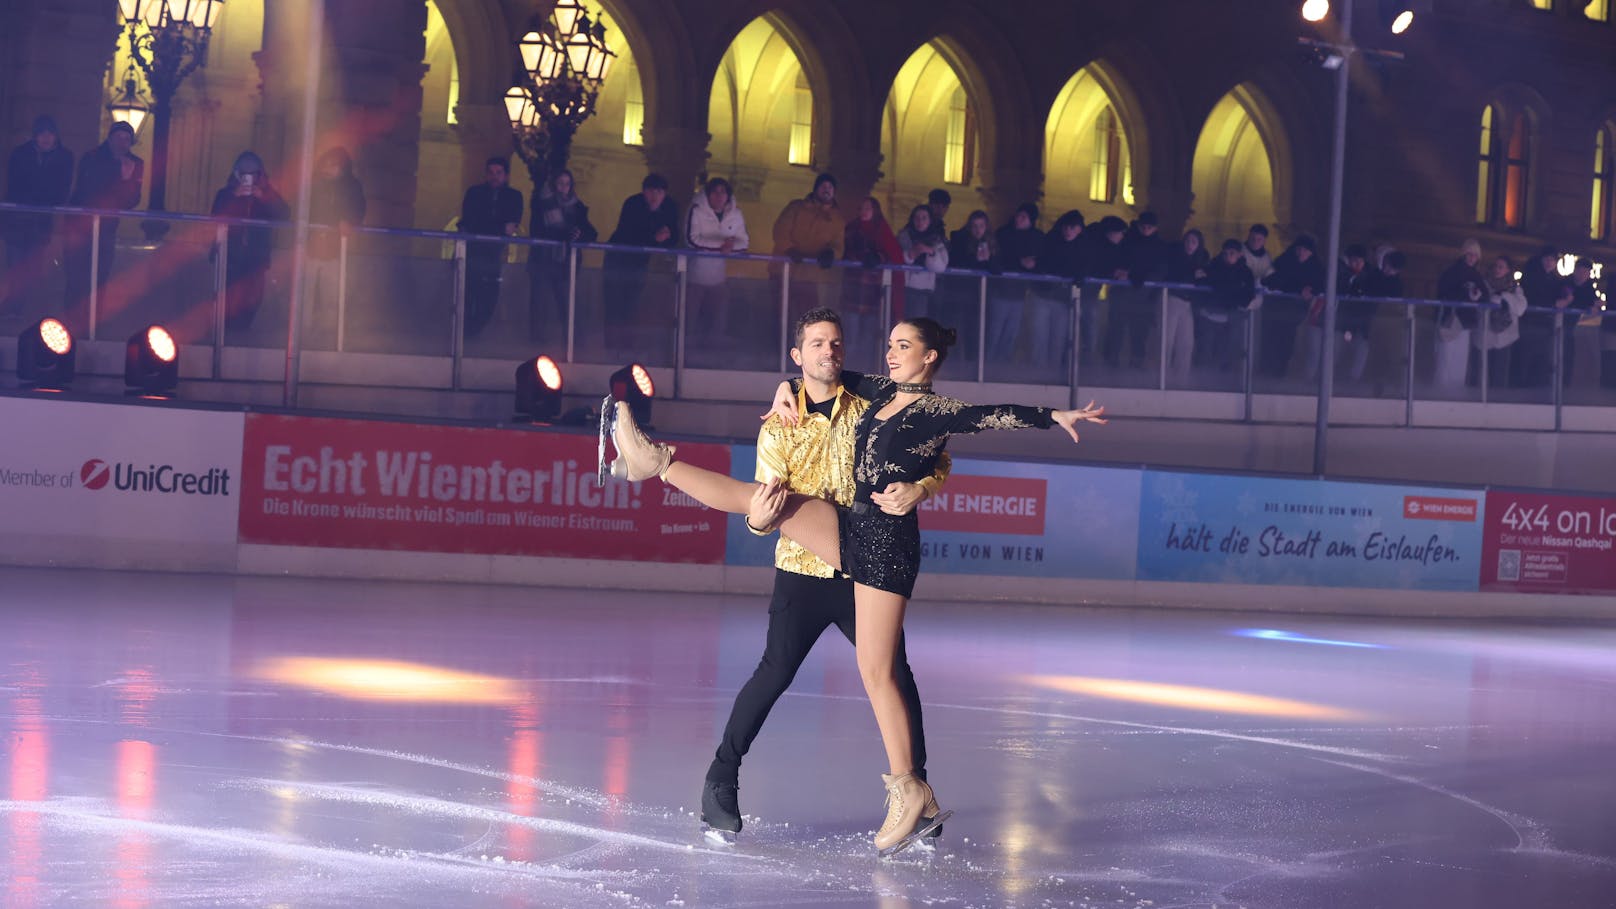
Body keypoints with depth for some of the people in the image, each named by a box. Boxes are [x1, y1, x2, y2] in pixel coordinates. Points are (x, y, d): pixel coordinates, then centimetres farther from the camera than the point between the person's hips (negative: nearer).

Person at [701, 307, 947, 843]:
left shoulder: (869, 412, 4)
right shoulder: (779, 427, 3)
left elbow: (936, 463, 4)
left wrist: (917, 490, -19)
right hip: (802, 568, -2)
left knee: (895, 673, -1)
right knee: (775, 673, -10)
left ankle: (915, 784, 12)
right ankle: (721, 779, 1)